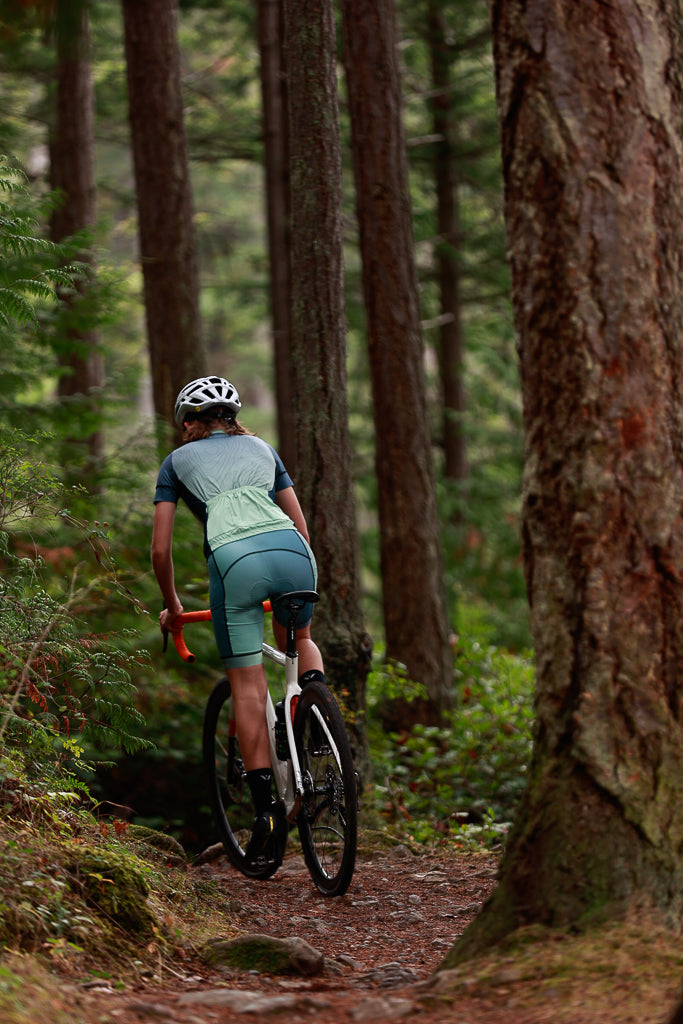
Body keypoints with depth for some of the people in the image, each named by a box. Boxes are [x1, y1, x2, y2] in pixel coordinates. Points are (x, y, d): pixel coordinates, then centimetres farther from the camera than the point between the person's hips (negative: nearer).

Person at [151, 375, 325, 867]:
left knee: (248, 686, 4)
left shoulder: (178, 461, 24)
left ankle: (267, 808, -2)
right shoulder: (261, 448, 31)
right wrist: (299, 581, 44)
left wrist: (172, 604, 36)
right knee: (298, 640, 33)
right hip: (293, 551, 3)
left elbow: (161, 550, 21)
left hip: (235, 559, -3)